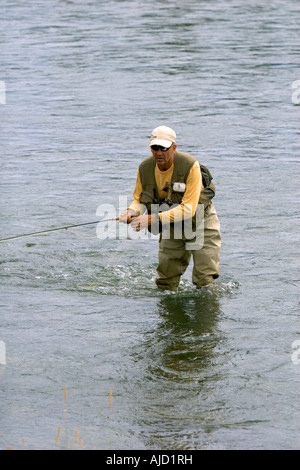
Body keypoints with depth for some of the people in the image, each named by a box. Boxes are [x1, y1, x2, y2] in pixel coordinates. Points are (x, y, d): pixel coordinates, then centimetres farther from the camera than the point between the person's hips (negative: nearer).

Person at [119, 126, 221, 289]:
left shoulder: (190, 166, -30)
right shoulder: (145, 168, -14)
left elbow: (188, 209, -34)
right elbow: (139, 200, -1)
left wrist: (154, 218, -42)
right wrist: (131, 211, -27)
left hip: (199, 220, -4)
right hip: (172, 225, 4)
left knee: (205, 282, -9)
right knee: (165, 283, 7)